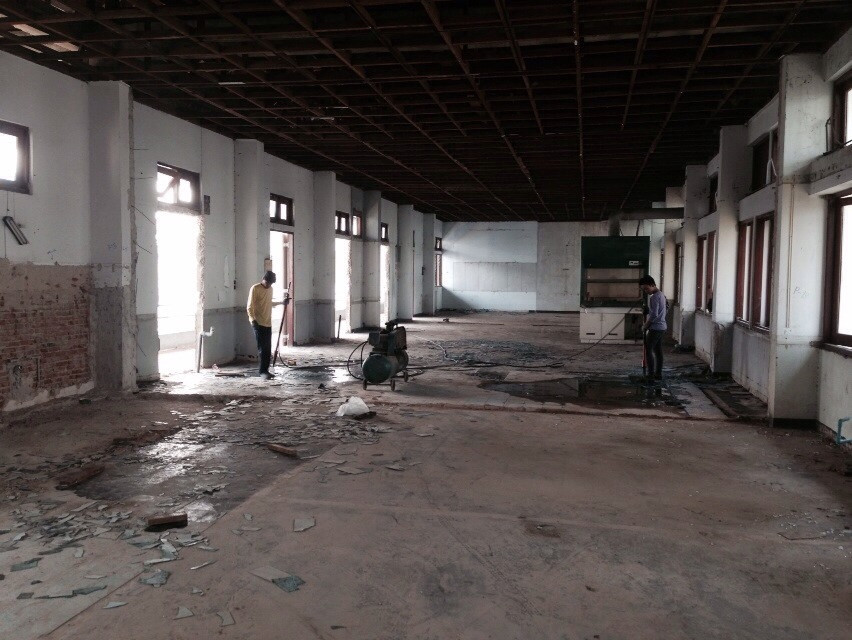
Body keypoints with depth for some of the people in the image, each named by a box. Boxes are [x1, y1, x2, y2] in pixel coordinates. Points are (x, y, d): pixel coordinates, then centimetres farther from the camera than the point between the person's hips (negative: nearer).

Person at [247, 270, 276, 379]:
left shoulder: (270, 289, 12)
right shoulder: (255, 288, -10)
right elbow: (250, 306, -14)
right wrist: (253, 320, -23)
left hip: (268, 323, 7)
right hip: (258, 323, -7)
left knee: (268, 349, 6)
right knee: (262, 348, -8)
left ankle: (266, 370, 13)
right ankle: (263, 371, -4)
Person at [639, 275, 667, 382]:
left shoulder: (654, 297, -17)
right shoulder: (661, 294, 14)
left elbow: (654, 315, -22)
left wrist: (645, 326, -10)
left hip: (655, 328, -10)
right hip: (662, 327, 10)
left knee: (648, 350, -6)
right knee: (658, 351, 11)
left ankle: (651, 374, -7)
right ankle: (658, 374, 15)